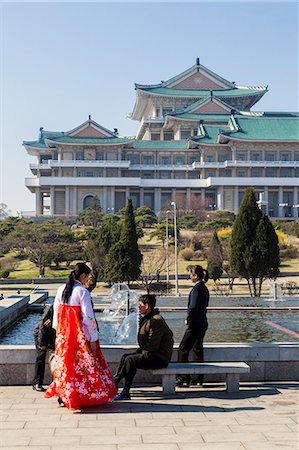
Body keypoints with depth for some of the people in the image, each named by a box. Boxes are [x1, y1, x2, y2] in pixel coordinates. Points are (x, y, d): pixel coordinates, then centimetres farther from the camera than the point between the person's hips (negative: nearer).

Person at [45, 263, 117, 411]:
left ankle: (63, 396, 23)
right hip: (79, 335, -7)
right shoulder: (83, 292, -16)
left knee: (65, 361, 16)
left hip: (63, 334, 7)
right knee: (81, 363, 3)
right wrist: (93, 338, -12)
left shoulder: (61, 289, 4)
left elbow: (56, 311, 11)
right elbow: (88, 317, -17)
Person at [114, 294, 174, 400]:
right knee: (125, 356, 1)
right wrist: (140, 351, 6)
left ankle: (125, 392, -18)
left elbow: (153, 344, -22)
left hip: (160, 358, -10)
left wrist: (142, 352, -11)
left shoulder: (156, 320, -18)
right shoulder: (147, 319, 15)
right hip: (152, 354, 10)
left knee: (130, 359, -22)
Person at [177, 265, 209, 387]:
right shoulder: (204, 288, 12)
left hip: (195, 324, -10)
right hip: (203, 323, 10)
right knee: (198, 350, 14)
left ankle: (184, 377, -1)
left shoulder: (196, 288, -17)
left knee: (183, 350, -3)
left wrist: (188, 320, -9)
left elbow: (193, 307, -22)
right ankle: (198, 378, 19)